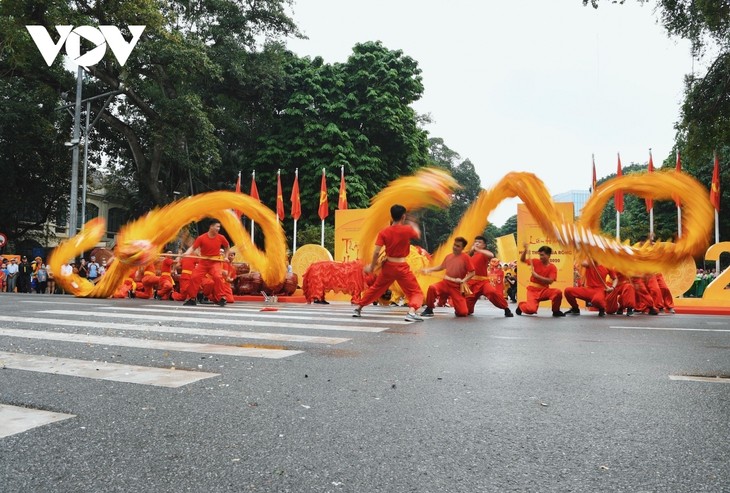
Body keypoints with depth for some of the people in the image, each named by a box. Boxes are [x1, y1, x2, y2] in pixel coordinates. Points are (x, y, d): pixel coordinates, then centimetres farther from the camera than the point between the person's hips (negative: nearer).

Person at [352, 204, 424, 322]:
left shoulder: (383, 232, -5)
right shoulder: (407, 229, -10)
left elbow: (376, 252, -8)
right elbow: (418, 235, 12)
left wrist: (371, 267, 5)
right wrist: (412, 225, 29)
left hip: (388, 266, 4)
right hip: (402, 267, -3)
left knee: (375, 289, 23)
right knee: (416, 292, 3)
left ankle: (358, 309, 30)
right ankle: (411, 313, -22)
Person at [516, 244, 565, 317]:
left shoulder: (553, 268, -5)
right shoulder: (536, 262, 0)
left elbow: (550, 281, -17)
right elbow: (522, 260, 9)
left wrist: (536, 275, -23)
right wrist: (525, 250, -7)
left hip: (544, 290, 1)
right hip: (533, 290, -1)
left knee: (558, 292, -30)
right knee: (531, 310, -25)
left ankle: (556, 311, -2)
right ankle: (521, 305, 14)